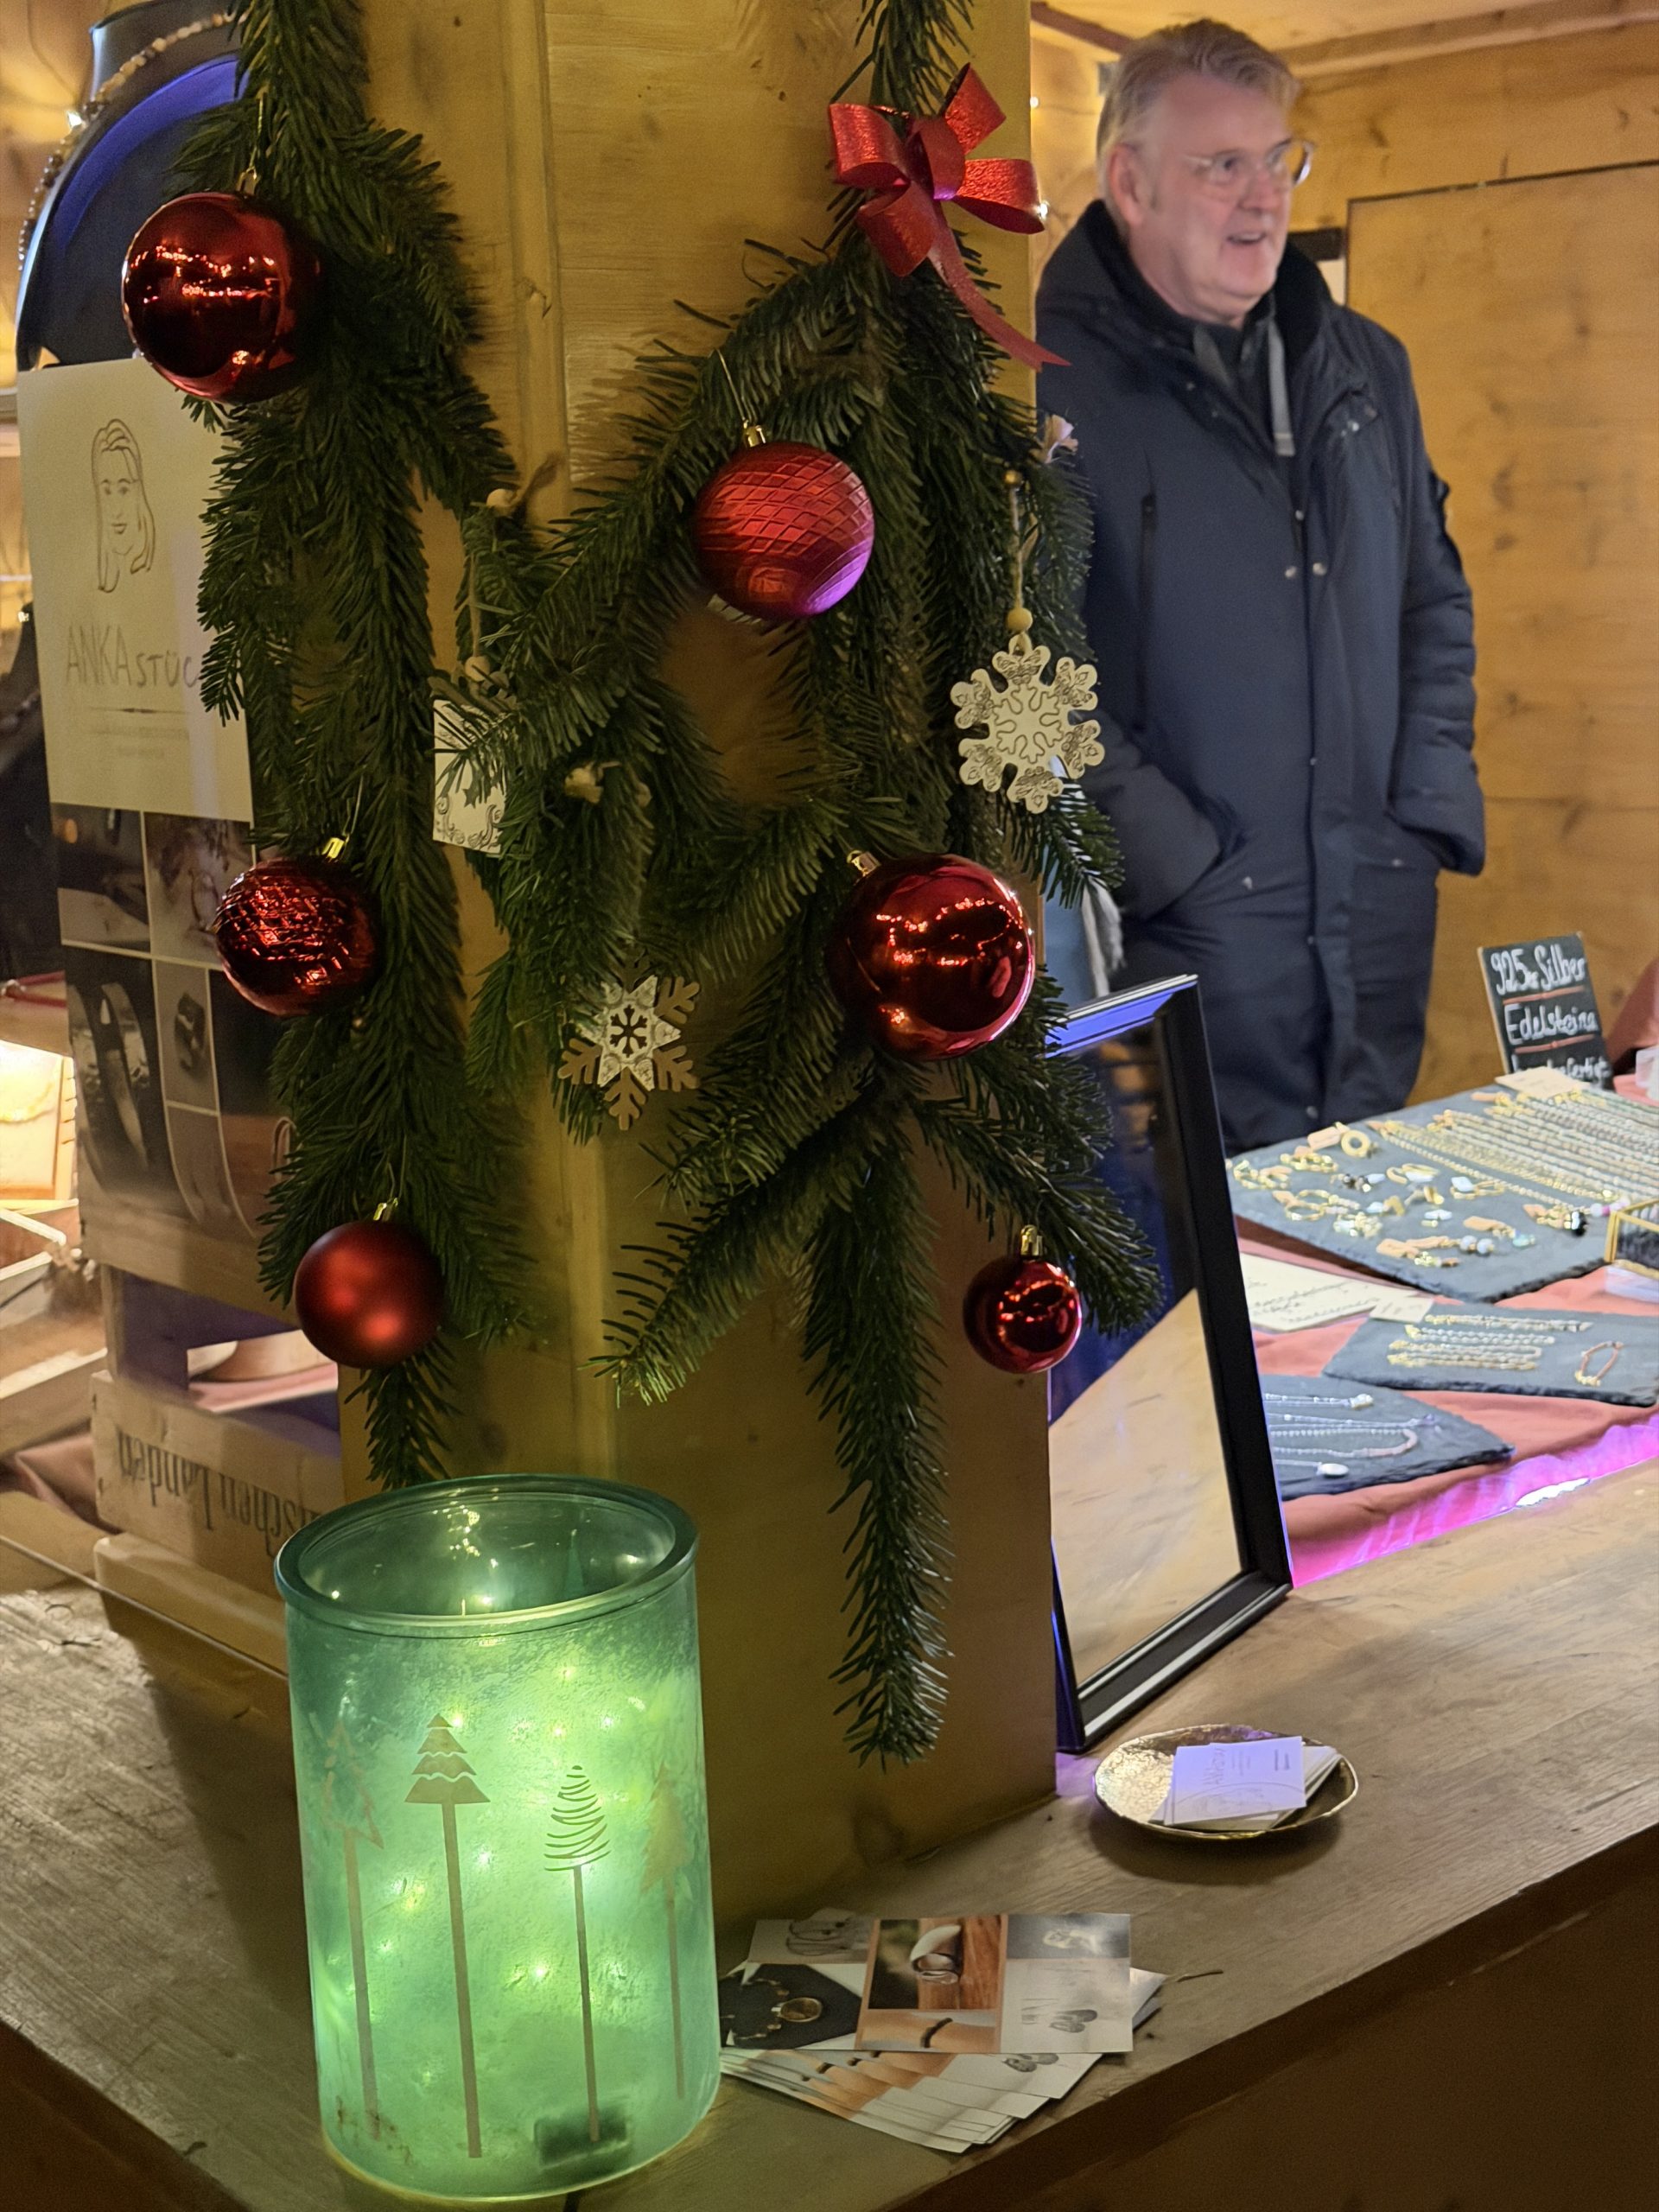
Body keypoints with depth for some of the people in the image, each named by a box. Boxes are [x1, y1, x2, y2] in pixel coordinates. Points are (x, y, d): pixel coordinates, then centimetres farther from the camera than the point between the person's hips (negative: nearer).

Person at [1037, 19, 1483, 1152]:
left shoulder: (1366, 365, 14)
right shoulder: (1063, 373, -8)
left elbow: (1436, 601, 19)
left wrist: (1434, 811, 7)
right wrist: (1169, 857, -17)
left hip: (1381, 924, 6)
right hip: (1176, 935, -6)